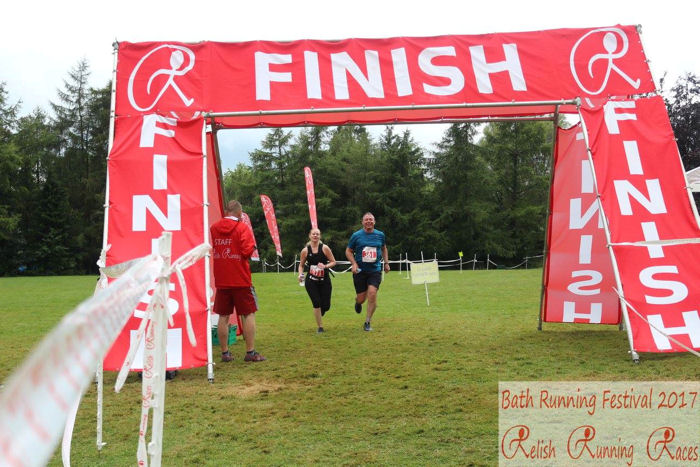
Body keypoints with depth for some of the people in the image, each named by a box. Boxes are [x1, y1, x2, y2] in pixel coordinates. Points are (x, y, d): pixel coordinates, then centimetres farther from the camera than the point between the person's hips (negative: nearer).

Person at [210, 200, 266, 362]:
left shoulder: (213, 228, 4)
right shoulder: (242, 227, -8)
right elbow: (247, 251, -16)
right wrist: (252, 246, 4)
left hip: (221, 281, 4)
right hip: (241, 280, -4)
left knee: (223, 316, 10)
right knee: (249, 314, 5)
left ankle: (225, 353, 13)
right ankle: (250, 352, 4)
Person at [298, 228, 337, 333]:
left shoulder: (325, 248, -4)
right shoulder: (305, 250, 1)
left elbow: (333, 262, -1)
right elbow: (301, 265, 12)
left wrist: (325, 266, -20)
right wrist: (300, 274, -6)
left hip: (324, 281, 0)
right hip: (311, 281, 0)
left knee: (326, 306, 0)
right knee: (316, 303, -10)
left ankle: (319, 314, 37)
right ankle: (320, 327, 6)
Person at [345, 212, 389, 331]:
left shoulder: (380, 235, 5)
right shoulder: (356, 235, -3)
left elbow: (384, 249, 23)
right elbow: (348, 251, 4)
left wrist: (386, 263, 16)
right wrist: (354, 263, -11)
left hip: (375, 270, 1)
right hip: (360, 271, -1)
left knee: (372, 293, -16)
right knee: (361, 298, 1)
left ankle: (367, 322, -2)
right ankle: (357, 302, 42)